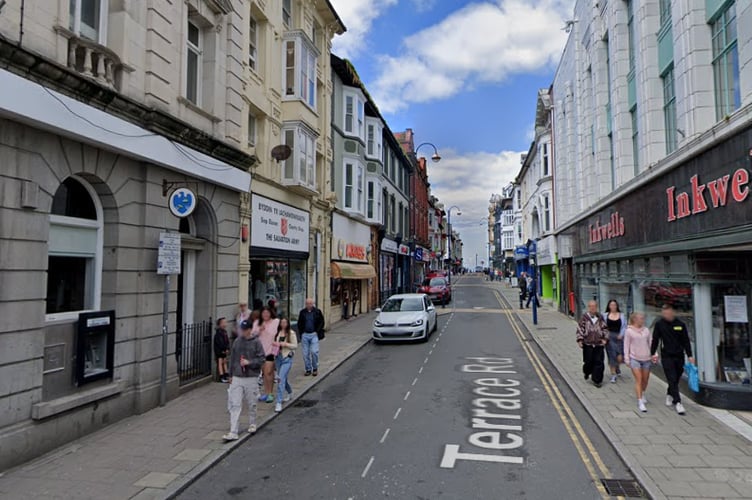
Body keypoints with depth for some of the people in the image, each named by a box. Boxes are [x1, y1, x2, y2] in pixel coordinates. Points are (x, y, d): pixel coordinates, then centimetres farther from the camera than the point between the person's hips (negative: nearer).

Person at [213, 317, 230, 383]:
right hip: (219, 350, -9)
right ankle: (221, 377, -8)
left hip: (224, 350, 9)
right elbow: (220, 343, -20)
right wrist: (225, 349, -17)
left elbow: (227, 341, 9)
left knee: (225, 362, 12)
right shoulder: (218, 333, -15)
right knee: (220, 362, -7)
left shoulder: (225, 332, 10)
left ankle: (226, 376, 19)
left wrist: (227, 349, -2)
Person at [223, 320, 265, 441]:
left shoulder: (256, 342, -6)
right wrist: (231, 375, 15)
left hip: (251, 378, -2)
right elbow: (232, 359, 12)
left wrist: (249, 362, -19)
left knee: (251, 404, 11)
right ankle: (233, 432, 1)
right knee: (235, 405, -1)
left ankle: (252, 424, 33)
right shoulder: (237, 341, 4)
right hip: (237, 378, 2)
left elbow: (261, 359, -6)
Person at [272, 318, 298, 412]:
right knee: (283, 378, 19)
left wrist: (285, 344, -19)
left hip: (287, 358, -5)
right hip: (278, 357, 6)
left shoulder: (291, 333, -7)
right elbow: (275, 342, 18)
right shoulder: (277, 332, 6)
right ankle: (289, 393, 45)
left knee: (281, 379, -13)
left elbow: (295, 346, -6)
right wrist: (274, 344, -4)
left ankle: (279, 403, -10)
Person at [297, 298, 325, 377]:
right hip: (305, 335, 3)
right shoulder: (302, 312, 7)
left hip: (314, 335, -2)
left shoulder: (317, 311, 0)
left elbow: (321, 322, 4)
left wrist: (317, 331, -5)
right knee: (305, 353, 4)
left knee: (314, 352, -10)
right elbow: (299, 323, 16)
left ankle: (315, 369, 9)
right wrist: (301, 332, 5)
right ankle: (308, 369, 16)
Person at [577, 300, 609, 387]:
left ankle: (597, 380, 9)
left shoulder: (600, 318, 8)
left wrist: (605, 338, -1)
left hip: (599, 344, 2)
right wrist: (580, 339, -8)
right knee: (588, 361, 3)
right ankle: (587, 372, 34)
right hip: (588, 344, -2)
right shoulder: (584, 317, 1)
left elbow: (605, 329, 12)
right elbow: (580, 328, 0)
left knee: (598, 362, -1)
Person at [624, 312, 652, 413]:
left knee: (645, 380, 14)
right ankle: (640, 402, -5)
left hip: (646, 358, 4)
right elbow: (626, 346, -2)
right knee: (638, 380, -8)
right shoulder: (629, 331, -5)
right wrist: (627, 359, -3)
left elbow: (651, 343, 10)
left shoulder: (646, 330, 5)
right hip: (635, 358, -4)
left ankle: (642, 394, 41)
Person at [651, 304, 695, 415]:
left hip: (679, 356, 2)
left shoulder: (680, 324, -1)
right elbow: (655, 340, 3)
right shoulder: (659, 324, -4)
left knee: (676, 379, 12)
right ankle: (677, 402, -3)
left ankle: (669, 395, 37)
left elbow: (686, 341, 3)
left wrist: (690, 356, 0)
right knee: (672, 379, -7)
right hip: (666, 356, -2)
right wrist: (653, 354, 4)